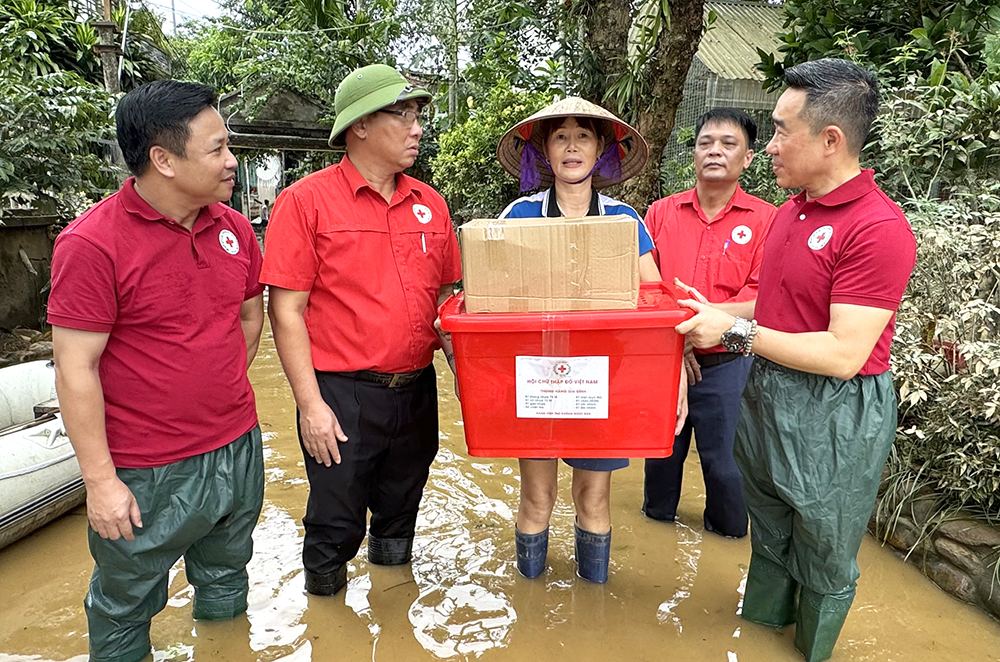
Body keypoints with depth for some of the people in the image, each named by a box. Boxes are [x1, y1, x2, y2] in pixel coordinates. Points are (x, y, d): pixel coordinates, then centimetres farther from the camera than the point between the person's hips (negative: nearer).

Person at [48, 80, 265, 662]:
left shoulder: (234, 227, 0)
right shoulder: (92, 243, -18)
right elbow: (76, 369, -16)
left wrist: (224, 391, 10)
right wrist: (100, 480, -14)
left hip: (239, 450, 6)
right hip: (147, 473, -5)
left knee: (226, 583, 26)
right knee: (127, 605, 18)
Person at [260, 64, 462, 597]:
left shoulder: (429, 203, 7)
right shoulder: (306, 201, -8)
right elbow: (286, 309, -10)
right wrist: (310, 404, -14)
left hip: (417, 392, 5)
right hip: (341, 397, -4)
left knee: (398, 525, 23)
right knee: (334, 532, 12)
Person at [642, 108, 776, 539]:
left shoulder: (765, 219, -4)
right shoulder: (661, 212, 3)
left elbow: (760, 295, -12)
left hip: (726, 364, -2)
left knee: (724, 456, 10)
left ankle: (728, 528, 37)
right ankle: (657, 514, 44)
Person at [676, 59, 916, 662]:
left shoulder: (878, 228, -22)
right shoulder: (792, 210, 5)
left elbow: (842, 355, -26)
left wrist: (736, 331, -21)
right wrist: (712, 311, 4)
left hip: (834, 416, -8)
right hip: (768, 397, 8)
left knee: (823, 559, 16)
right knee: (769, 535, 26)